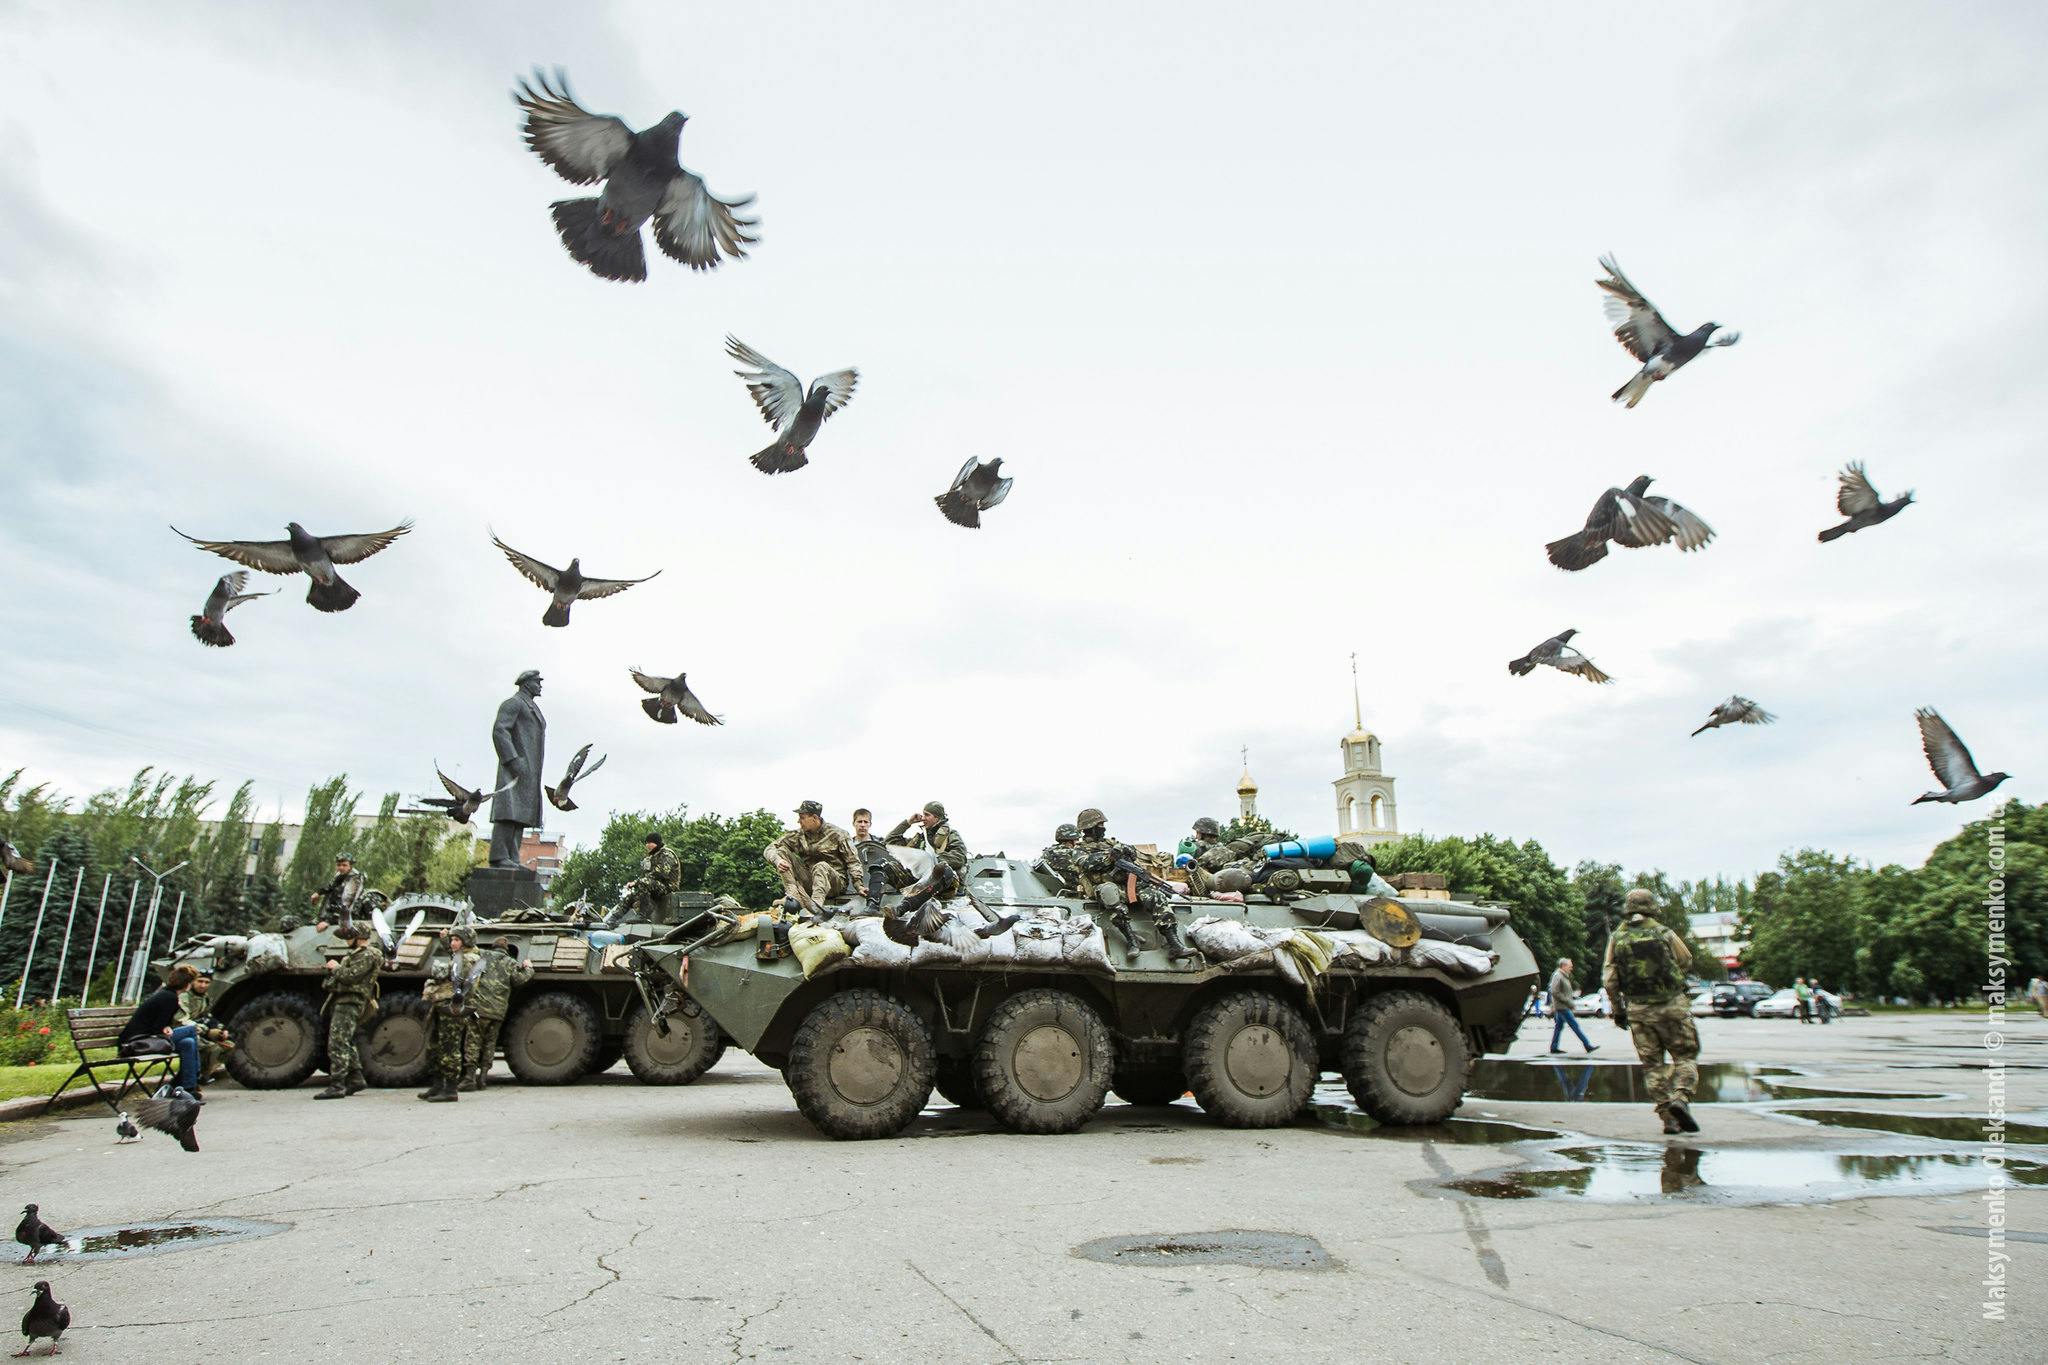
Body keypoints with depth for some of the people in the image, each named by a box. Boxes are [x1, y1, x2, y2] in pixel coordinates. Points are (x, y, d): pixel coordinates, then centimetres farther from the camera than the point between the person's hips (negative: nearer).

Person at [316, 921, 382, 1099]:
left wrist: (336, 967, -8)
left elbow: (350, 976, -22)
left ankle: (336, 1086, -15)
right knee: (346, 1043, 17)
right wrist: (335, 967, 8)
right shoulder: (356, 954, 22)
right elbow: (345, 974, 26)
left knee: (337, 1044, -14)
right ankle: (356, 1079, 24)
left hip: (348, 1003, -11)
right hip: (341, 1002, 11)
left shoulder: (367, 956, -12)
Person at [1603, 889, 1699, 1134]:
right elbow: (1686, 961, 11)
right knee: (1685, 1057, 8)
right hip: (1671, 1005, -2)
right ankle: (1680, 1098, -15)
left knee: (1653, 1064, 9)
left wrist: (1618, 1010, 9)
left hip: (1638, 1010, 2)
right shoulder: (1664, 934, -4)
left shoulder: (1616, 939, 2)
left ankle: (1668, 1118, 5)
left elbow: (1609, 979, 0)